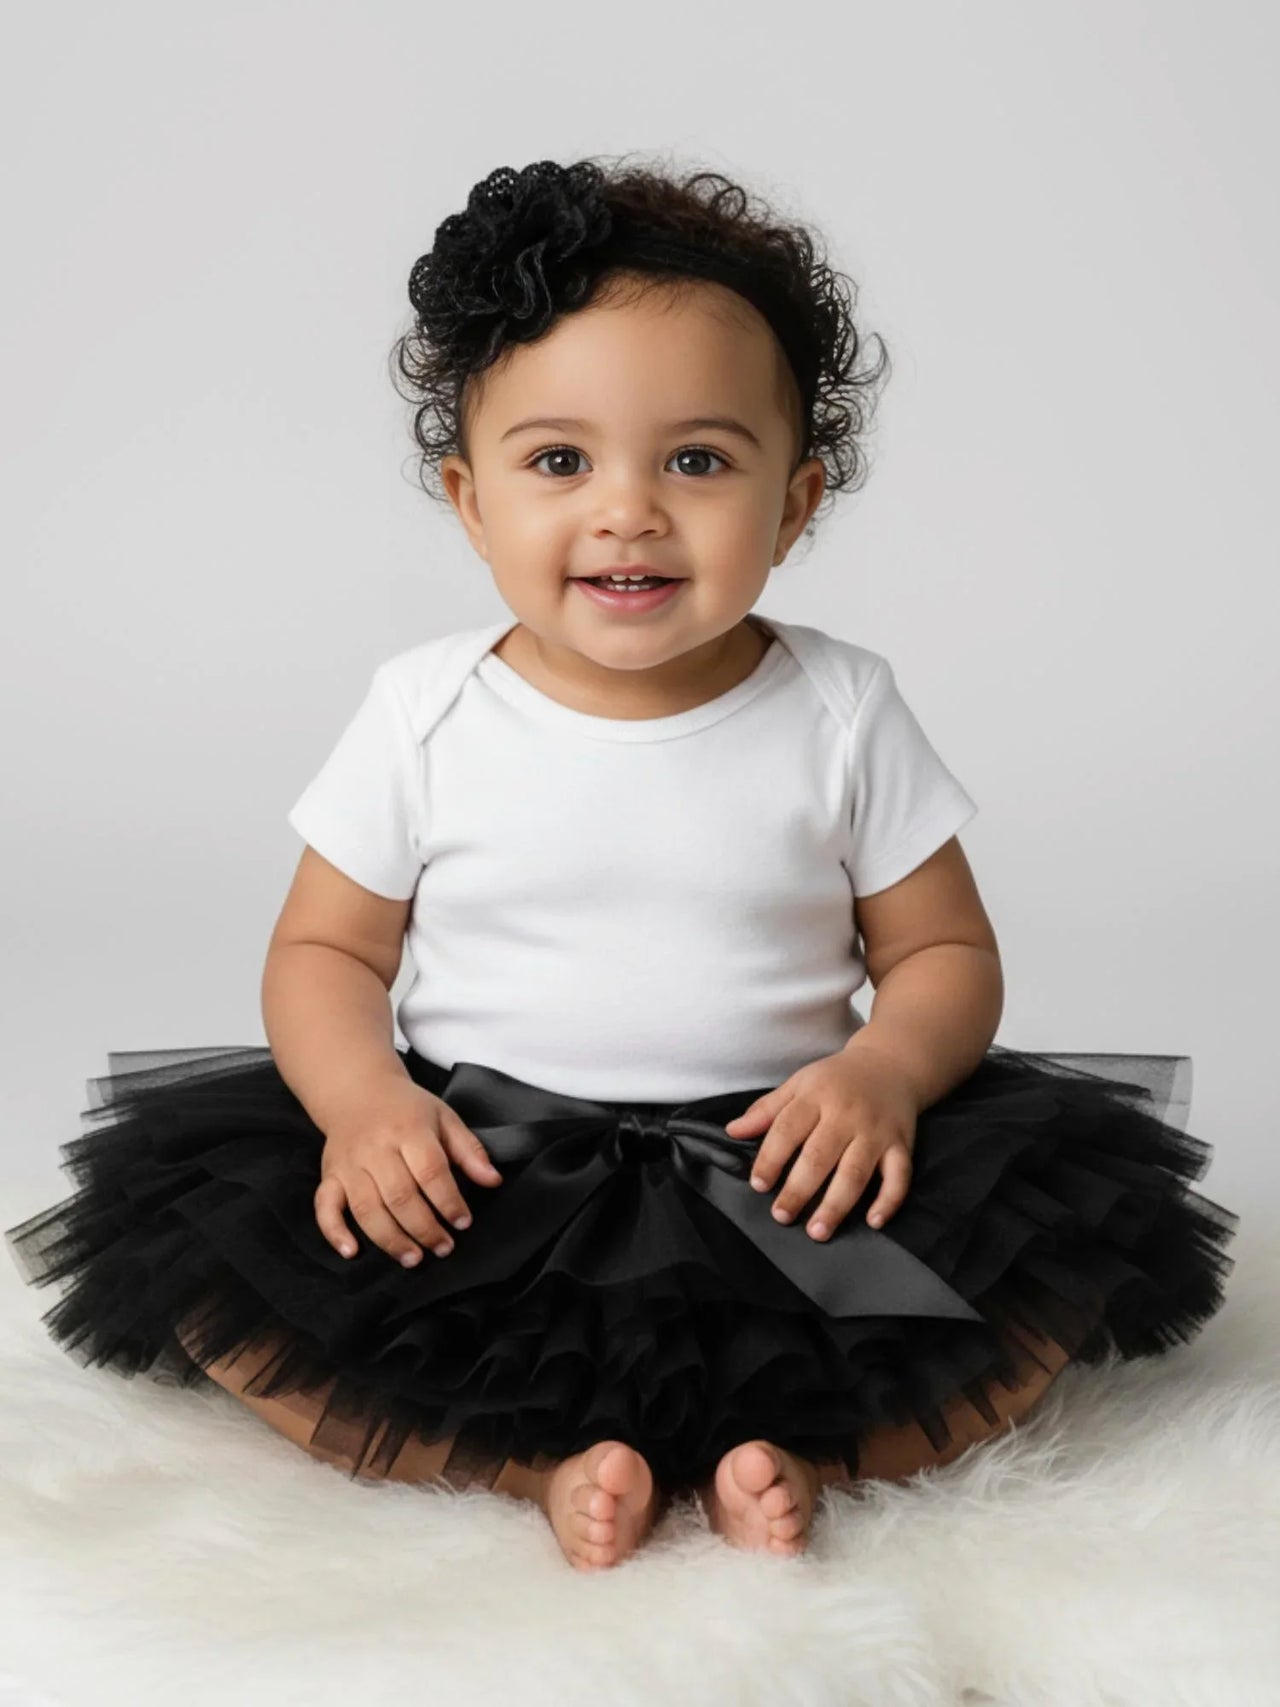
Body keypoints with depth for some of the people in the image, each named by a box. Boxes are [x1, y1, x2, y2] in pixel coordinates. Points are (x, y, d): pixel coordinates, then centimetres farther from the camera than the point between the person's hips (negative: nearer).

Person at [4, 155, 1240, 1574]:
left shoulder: (841, 712, -1)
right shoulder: (424, 711, -1)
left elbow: (946, 952, 5)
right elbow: (324, 949, 5)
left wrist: (885, 1070, -18)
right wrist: (362, 1101, -16)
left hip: (779, 1177, 0)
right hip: (476, 1175, 1)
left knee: (1097, 1222, -19)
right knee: (183, 1227, -21)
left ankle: (801, 1444, -23)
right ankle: (539, 1463, -24)